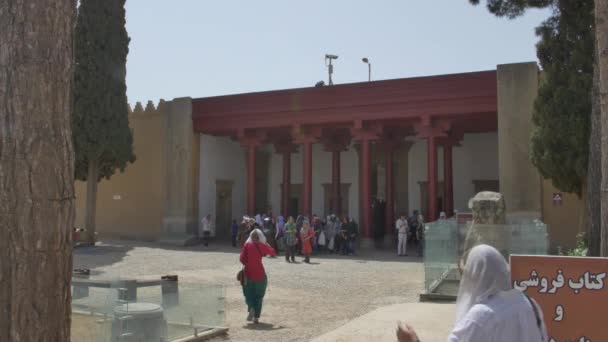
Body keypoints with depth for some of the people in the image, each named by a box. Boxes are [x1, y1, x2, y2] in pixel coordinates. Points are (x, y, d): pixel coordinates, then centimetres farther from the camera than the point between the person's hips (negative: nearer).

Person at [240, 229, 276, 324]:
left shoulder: (247, 245, -3)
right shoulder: (262, 245, -3)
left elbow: (242, 258, -9)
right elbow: (273, 253, 8)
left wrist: (247, 264, 8)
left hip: (248, 273, 0)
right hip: (260, 273, 0)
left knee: (248, 294, 14)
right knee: (259, 296, 12)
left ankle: (250, 308, -14)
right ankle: (256, 317, 9)